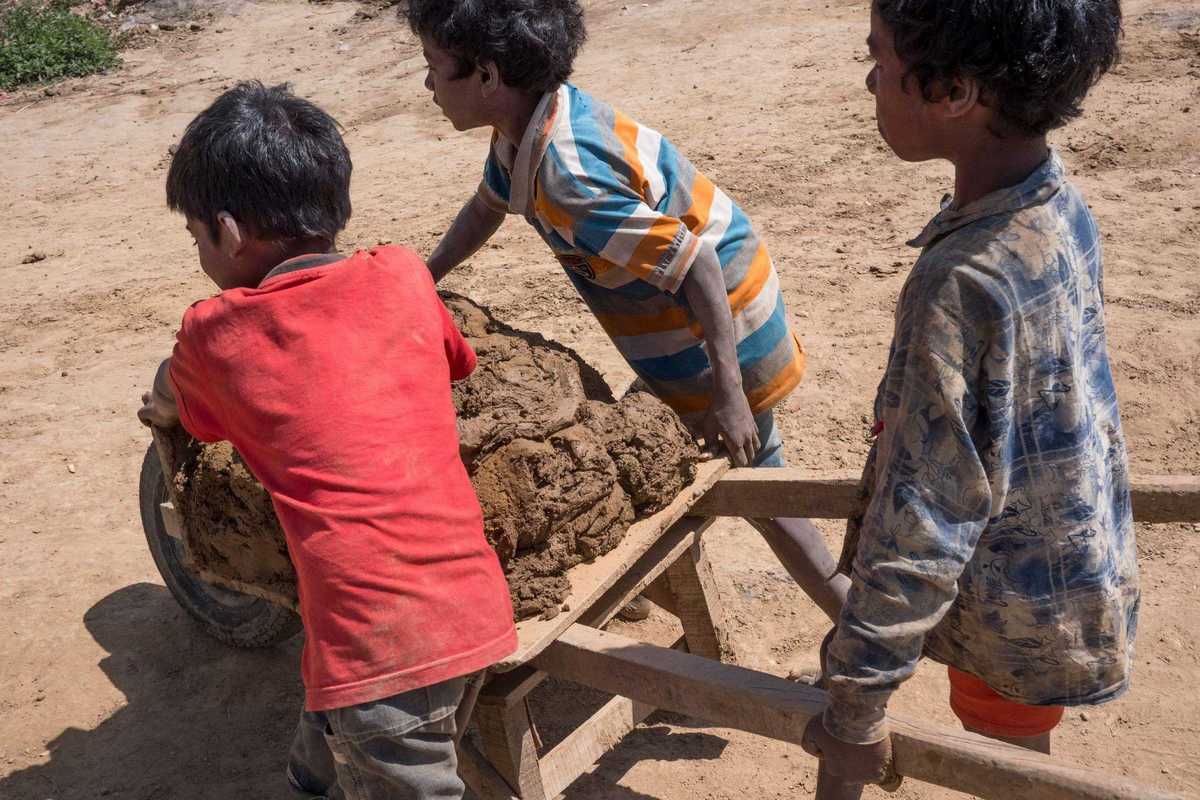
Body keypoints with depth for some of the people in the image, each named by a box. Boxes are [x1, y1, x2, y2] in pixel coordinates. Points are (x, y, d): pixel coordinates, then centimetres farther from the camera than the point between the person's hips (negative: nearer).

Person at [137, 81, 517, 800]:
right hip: (472, 607, 5)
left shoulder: (215, 333, -1)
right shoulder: (404, 279, 5)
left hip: (377, 641, -4)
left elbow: (169, 404, 22)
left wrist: (160, 406, 47)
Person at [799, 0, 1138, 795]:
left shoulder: (966, 283, -34)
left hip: (1020, 605, -7)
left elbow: (921, 527, -30)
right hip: (1076, 563, 7)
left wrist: (857, 706, -20)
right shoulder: (1059, 202, -8)